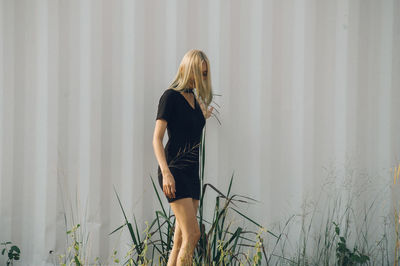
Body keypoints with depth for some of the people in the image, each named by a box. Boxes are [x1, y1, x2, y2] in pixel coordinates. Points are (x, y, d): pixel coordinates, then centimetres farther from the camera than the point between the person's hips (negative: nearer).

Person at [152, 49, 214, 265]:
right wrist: (166, 172, -21)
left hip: (192, 172, 8)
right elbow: (157, 138, -13)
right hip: (174, 170, -8)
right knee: (192, 233, -16)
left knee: (181, 239, 5)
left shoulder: (195, 98, 16)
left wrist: (203, 118, 31)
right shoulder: (170, 96, -7)